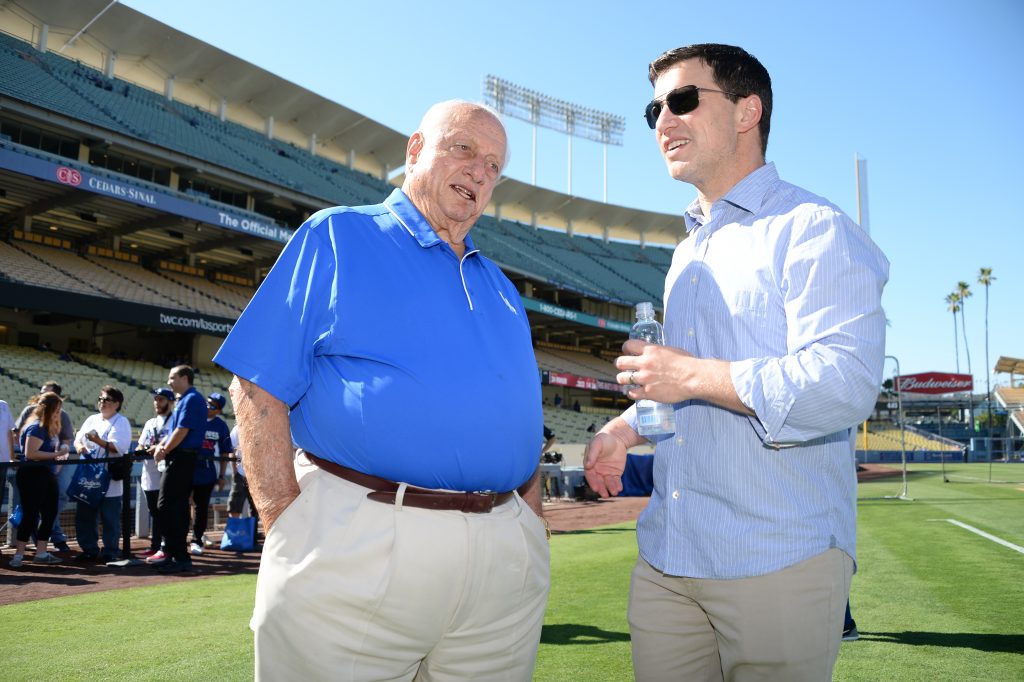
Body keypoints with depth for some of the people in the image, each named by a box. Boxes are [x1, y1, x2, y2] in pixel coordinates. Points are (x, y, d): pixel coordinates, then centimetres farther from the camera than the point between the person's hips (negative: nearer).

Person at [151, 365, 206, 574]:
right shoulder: (184, 400, 19)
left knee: (167, 507, -10)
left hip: (181, 460, -10)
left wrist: (164, 450, -9)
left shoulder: (192, 399, -12)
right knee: (178, 507, 12)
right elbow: (173, 430, 21)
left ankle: (179, 558, -8)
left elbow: (182, 431, -19)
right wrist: (160, 446, 4)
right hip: (181, 459, 10)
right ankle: (175, 554, 19)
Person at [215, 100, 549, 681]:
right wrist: (292, 533, -12)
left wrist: (537, 540, 11)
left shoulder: (500, 289, 18)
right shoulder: (337, 236, 3)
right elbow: (259, 391, -4)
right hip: (354, 553, -5)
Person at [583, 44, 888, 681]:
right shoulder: (688, 254, 19)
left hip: (778, 562, -7)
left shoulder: (814, 230, -9)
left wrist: (690, 375, -18)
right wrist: (628, 427, 11)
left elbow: (843, 384, -23)